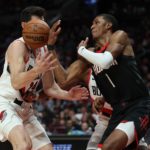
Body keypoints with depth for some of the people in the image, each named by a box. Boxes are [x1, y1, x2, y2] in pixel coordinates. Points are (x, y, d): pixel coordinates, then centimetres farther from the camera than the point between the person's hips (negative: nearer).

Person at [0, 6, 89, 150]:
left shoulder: (44, 50, 9)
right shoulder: (18, 46, -16)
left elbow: (49, 87, 16)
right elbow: (16, 83, -31)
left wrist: (68, 95, -3)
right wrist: (37, 70, -48)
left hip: (25, 110, 9)